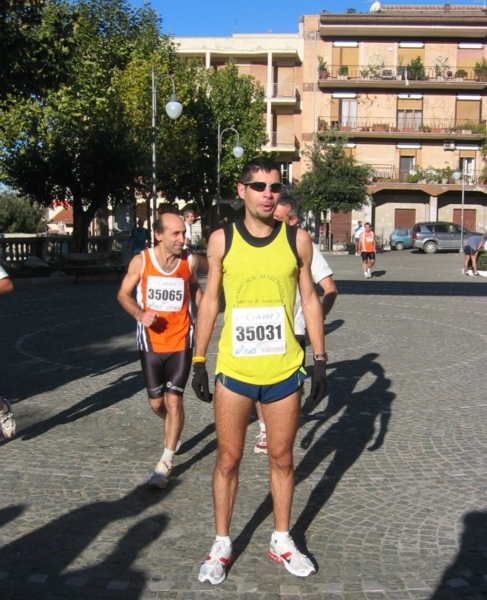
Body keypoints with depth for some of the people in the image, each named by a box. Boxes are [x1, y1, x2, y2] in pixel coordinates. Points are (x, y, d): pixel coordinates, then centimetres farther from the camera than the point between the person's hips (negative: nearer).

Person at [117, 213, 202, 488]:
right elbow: (124, 294, 0)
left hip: (181, 341, -1)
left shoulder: (190, 260, -5)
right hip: (151, 341, 1)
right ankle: (174, 433, 44)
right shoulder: (141, 261, -9)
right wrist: (140, 314, -18)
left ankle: (166, 463, 5)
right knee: (157, 402, 11)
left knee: (174, 400, -6)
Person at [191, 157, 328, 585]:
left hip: (285, 371, 1)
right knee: (228, 459, 8)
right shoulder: (222, 240, -1)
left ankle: (282, 541, 30)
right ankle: (222, 544, 25)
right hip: (233, 370, 0)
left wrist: (320, 361, 3)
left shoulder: (297, 240, 0)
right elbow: (210, 301, 4)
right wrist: (199, 362, 3)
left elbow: (310, 300, 5)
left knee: (282, 458, 13)